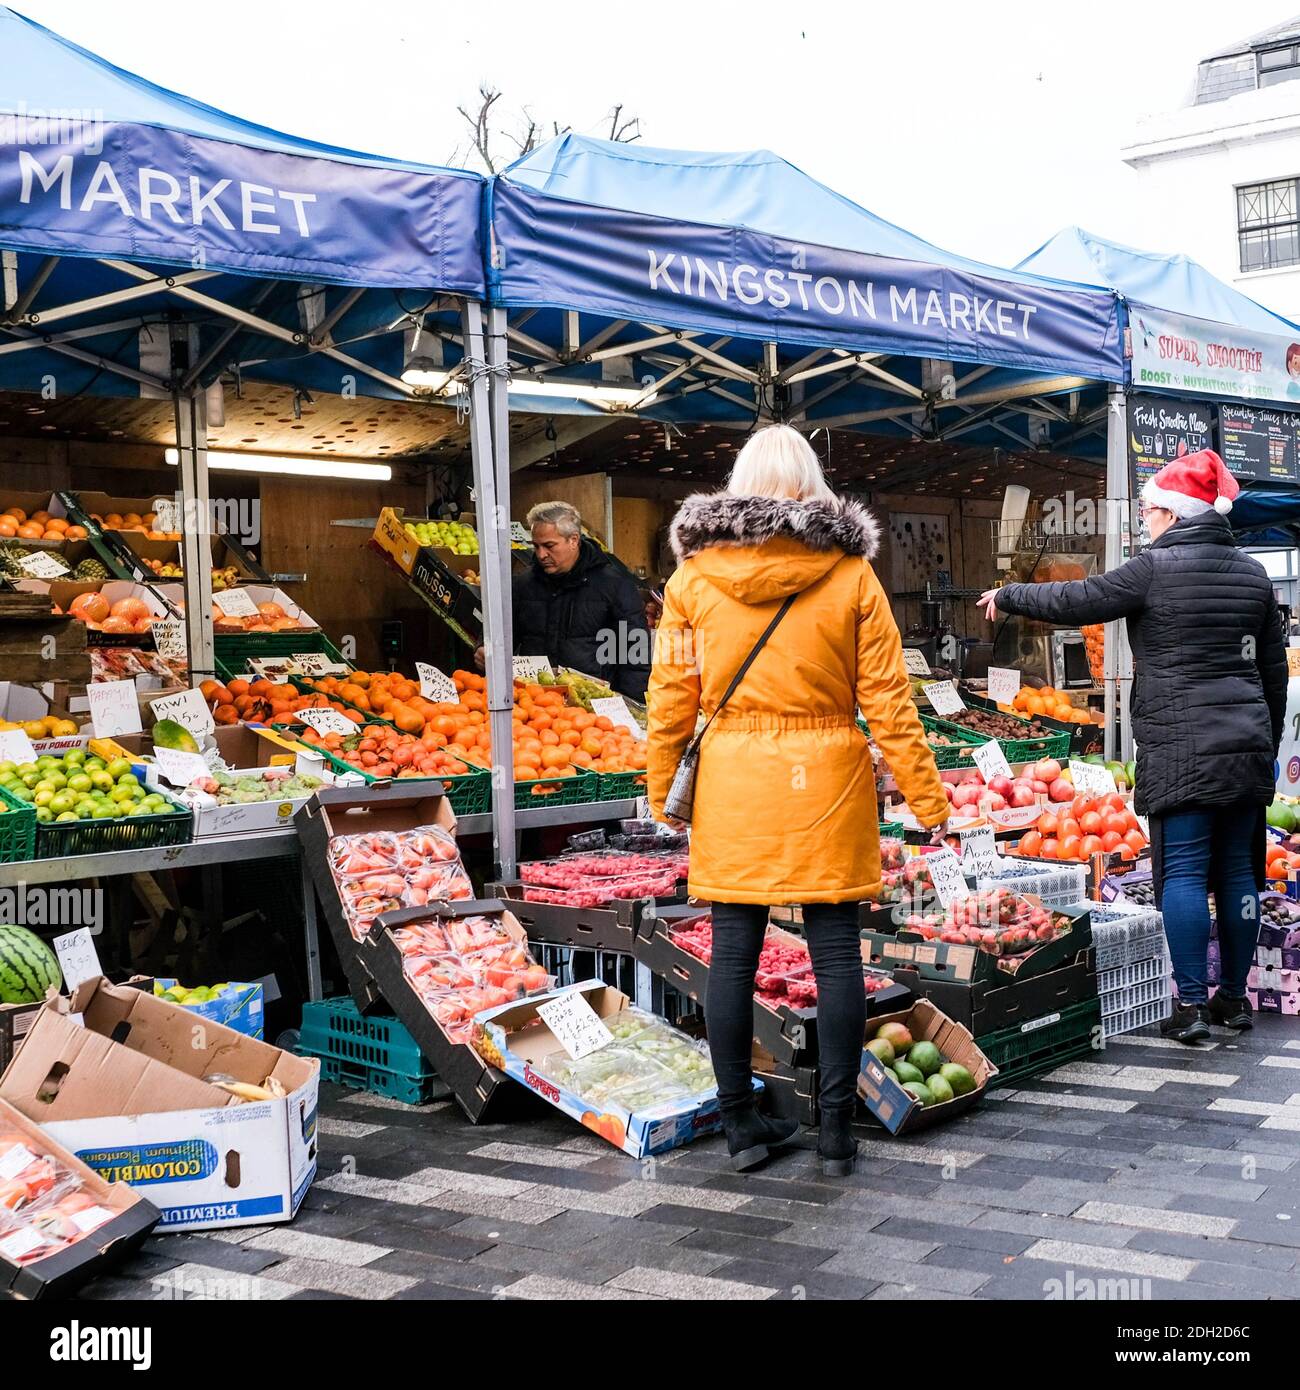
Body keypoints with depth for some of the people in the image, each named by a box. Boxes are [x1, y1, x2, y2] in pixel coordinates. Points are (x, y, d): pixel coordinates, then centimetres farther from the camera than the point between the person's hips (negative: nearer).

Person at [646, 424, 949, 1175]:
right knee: (836, 950, 6)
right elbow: (887, 699, -2)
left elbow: (672, 697, 3)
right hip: (827, 780, -1)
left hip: (732, 782, 1)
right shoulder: (851, 575, -2)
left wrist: (659, 789, 13)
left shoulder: (694, 576, 1)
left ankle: (742, 1123, 16)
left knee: (735, 952, 7)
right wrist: (927, 799, 3)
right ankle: (837, 1127, 11)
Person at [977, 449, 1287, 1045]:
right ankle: (1234, 998, 19)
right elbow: (1275, 668, 16)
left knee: (1184, 871, -2)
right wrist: (1268, 742, 24)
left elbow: (1077, 600, -3)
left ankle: (1191, 1006, -2)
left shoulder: (1155, 568, -8)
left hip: (1179, 750, -6)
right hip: (1246, 746, 6)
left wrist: (1007, 596, 13)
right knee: (1237, 868, 11)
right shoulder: (1252, 574, 11)